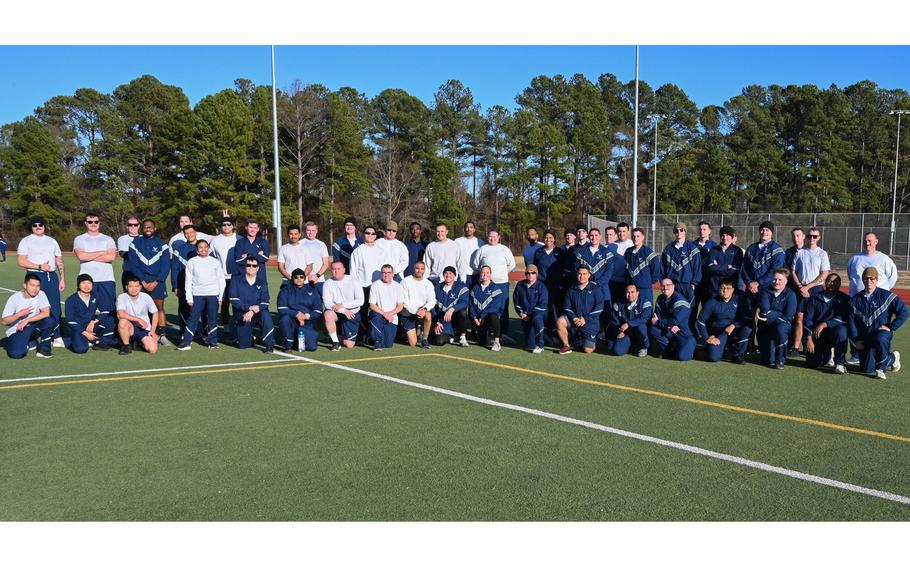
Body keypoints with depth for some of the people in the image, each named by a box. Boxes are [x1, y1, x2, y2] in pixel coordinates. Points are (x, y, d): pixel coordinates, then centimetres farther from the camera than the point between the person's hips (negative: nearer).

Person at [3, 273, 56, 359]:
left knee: (49, 321, -29)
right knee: (16, 354, -28)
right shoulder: (14, 298, -12)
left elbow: (46, 313, -20)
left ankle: (44, 348, -8)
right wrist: (19, 314, -27)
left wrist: (27, 321, -25)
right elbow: (5, 321, -10)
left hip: (33, 328, 2)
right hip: (16, 331, -2)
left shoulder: (41, 294, -9)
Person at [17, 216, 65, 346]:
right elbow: (21, 261, -6)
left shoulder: (51, 241, 17)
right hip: (35, 276, -4)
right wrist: (40, 267, -14)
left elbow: (60, 262, 15)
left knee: (55, 308, 0)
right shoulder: (26, 241, 5)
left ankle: (57, 337, 7)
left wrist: (63, 279, 6)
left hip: (52, 277, 4)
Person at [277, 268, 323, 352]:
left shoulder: (312, 291, 10)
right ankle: (288, 345, -13)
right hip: (291, 321, -1)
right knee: (285, 318, -36)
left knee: (311, 347, -20)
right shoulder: (286, 291, 6)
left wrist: (307, 316, -15)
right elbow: (281, 309, -8)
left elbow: (318, 311, 4)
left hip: (308, 324, 1)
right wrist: (296, 314, -22)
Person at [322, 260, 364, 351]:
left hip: (352, 314, 0)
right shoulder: (328, 284, -3)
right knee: (328, 314, -36)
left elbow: (360, 301, -12)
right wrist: (344, 310, -26)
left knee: (349, 345, -7)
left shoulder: (353, 281, -5)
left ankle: (342, 337, 32)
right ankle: (335, 342, -17)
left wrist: (343, 305, -21)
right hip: (337, 313, 0)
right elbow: (327, 303, -14)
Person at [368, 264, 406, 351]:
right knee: (376, 316, -39)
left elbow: (400, 306, 1)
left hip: (392, 318, 2)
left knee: (388, 345, -9)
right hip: (378, 315, -2)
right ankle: (377, 342, -22)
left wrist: (390, 313, -16)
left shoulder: (398, 287, 3)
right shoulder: (375, 286, -5)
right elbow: (372, 305, -8)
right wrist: (384, 314, -21)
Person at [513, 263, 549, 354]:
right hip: (525, 313, 3)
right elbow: (516, 302, 13)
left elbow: (542, 305, -11)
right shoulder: (520, 285, 7)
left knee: (537, 319, -42)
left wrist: (530, 314, -17)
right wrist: (521, 313, -3)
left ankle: (539, 346, -27)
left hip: (539, 312, -3)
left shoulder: (541, 286, -5)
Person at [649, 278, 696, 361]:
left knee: (682, 356, -26)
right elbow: (657, 316, -3)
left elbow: (675, 321, -25)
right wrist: (668, 325, -22)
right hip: (669, 331, 6)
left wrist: (658, 322, -15)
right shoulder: (660, 299, 4)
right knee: (653, 329, -19)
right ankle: (670, 350, 0)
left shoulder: (680, 300, -20)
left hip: (685, 333, -6)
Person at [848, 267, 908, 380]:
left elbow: (904, 312, -2)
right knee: (867, 370, -9)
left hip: (882, 333, -4)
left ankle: (881, 367, -17)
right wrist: (856, 340, -4)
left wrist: (891, 327, -9)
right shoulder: (855, 300, 9)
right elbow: (851, 321, 7)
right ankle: (892, 359, 22)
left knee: (880, 339, -42)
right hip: (864, 339, 4)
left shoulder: (886, 296, -1)